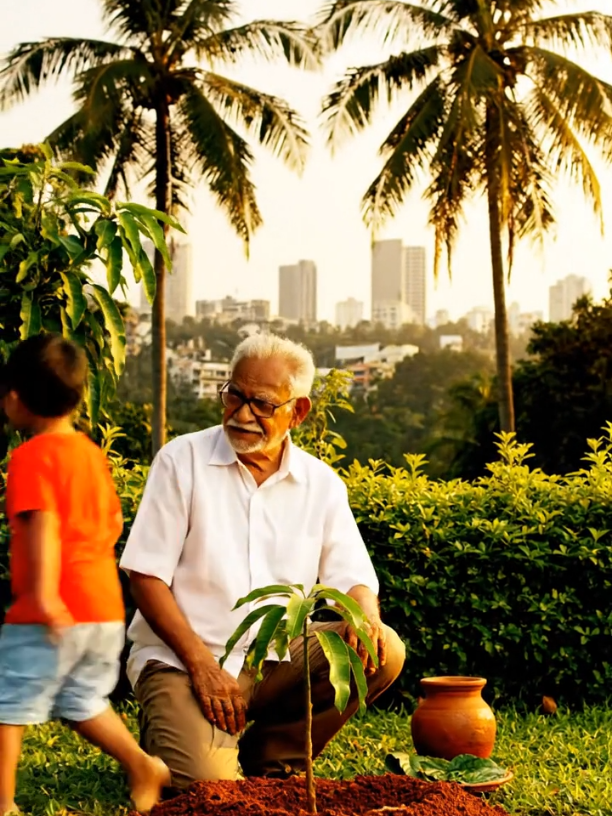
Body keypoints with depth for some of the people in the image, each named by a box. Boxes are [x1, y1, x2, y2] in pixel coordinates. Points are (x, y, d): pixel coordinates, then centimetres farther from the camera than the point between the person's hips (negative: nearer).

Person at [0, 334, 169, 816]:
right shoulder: (91, 452, 13)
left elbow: (43, 524, -23)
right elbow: (114, 521, 20)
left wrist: (44, 589, -31)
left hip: (51, 612, -8)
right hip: (105, 604, 8)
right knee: (82, 701, 23)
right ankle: (142, 766, 18)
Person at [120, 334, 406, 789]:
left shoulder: (322, 484, 5)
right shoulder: (182, 461, -5)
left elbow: (352, 579, 4)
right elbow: (147, 576, -8)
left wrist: (366, 616, -22)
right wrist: (201, 663, -17)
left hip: (277, 657, 4)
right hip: (180, 659, -4)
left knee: (384, 653, -19)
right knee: (205, 781, -28)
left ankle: (265, 755, -2)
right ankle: (167, 733, 10)